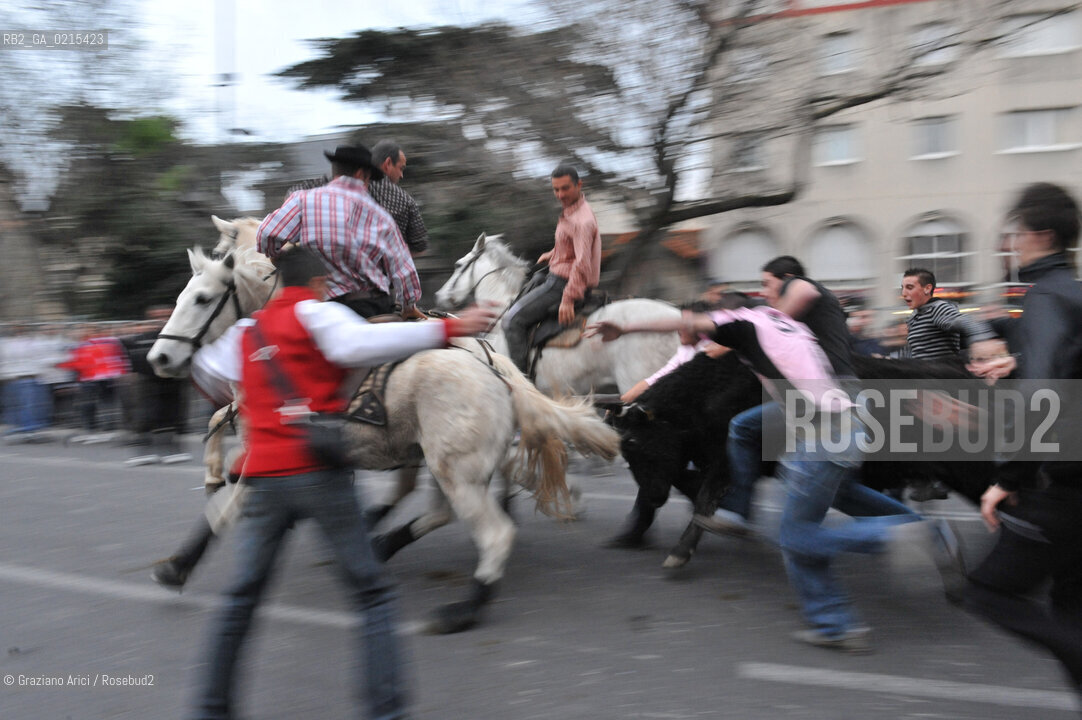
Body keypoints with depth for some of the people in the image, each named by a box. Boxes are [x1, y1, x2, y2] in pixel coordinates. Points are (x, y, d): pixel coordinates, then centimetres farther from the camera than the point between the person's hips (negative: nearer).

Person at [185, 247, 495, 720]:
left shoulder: (244, 332, 19)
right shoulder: (315, 313, 1)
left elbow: (204, 366, 35)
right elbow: (359, 343, -19)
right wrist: (447, 328, -22)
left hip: (264, 478, 6)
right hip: (318, 472, -6)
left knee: (243, 597, 17)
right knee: (371, 592, 2)